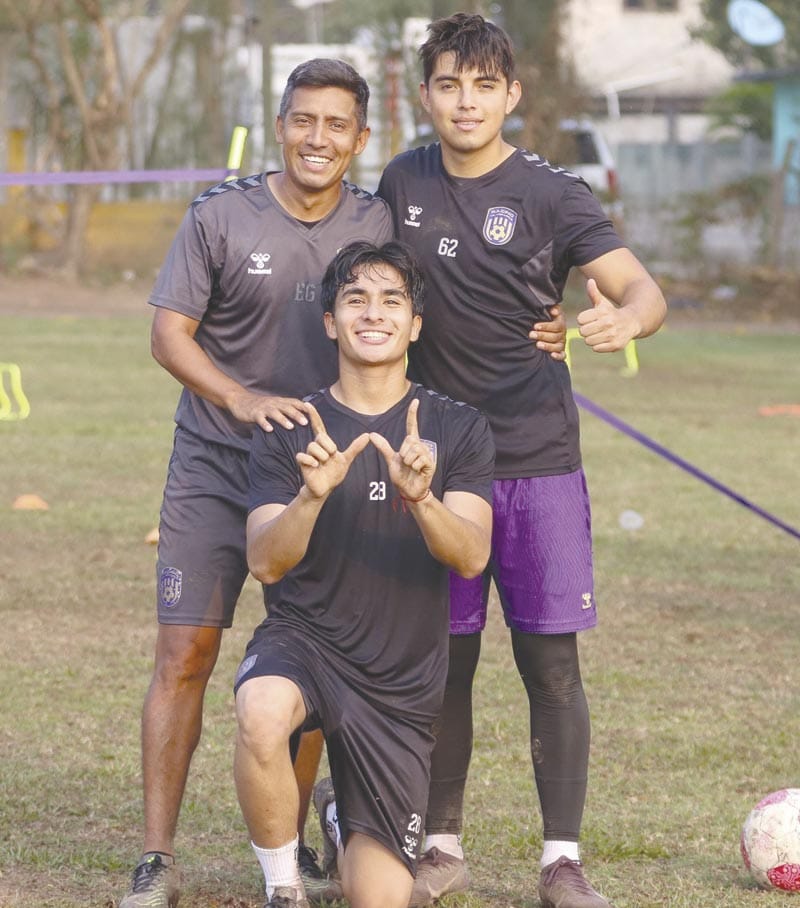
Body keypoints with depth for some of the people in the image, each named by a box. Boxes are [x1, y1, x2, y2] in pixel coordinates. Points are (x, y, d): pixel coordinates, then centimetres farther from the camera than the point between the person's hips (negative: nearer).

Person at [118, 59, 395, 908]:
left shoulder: (378, 225, -1)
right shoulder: (220, 216, -8)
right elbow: (169, 333, -8)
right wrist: (241, 398, -23)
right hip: (214, 466, -2)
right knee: (184, 655, -8)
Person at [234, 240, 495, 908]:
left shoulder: (459, 430, 0)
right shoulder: (290, 432, -1)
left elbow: (471, 556, -14)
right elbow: (266, 563, -13)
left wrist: (420, 497, -35)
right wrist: (312, 496, -33)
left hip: (404, 684, 1)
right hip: (303, 641, -1)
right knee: (263, 714, -40)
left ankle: (345, 826, 38)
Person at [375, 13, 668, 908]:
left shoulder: (550, 195, -6)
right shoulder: (403, 182, 5)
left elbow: (643, 288, -15)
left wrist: (624, 319, -39)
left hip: (538, 463, -2)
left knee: (551, 661, -3)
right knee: (443, 661, 6)